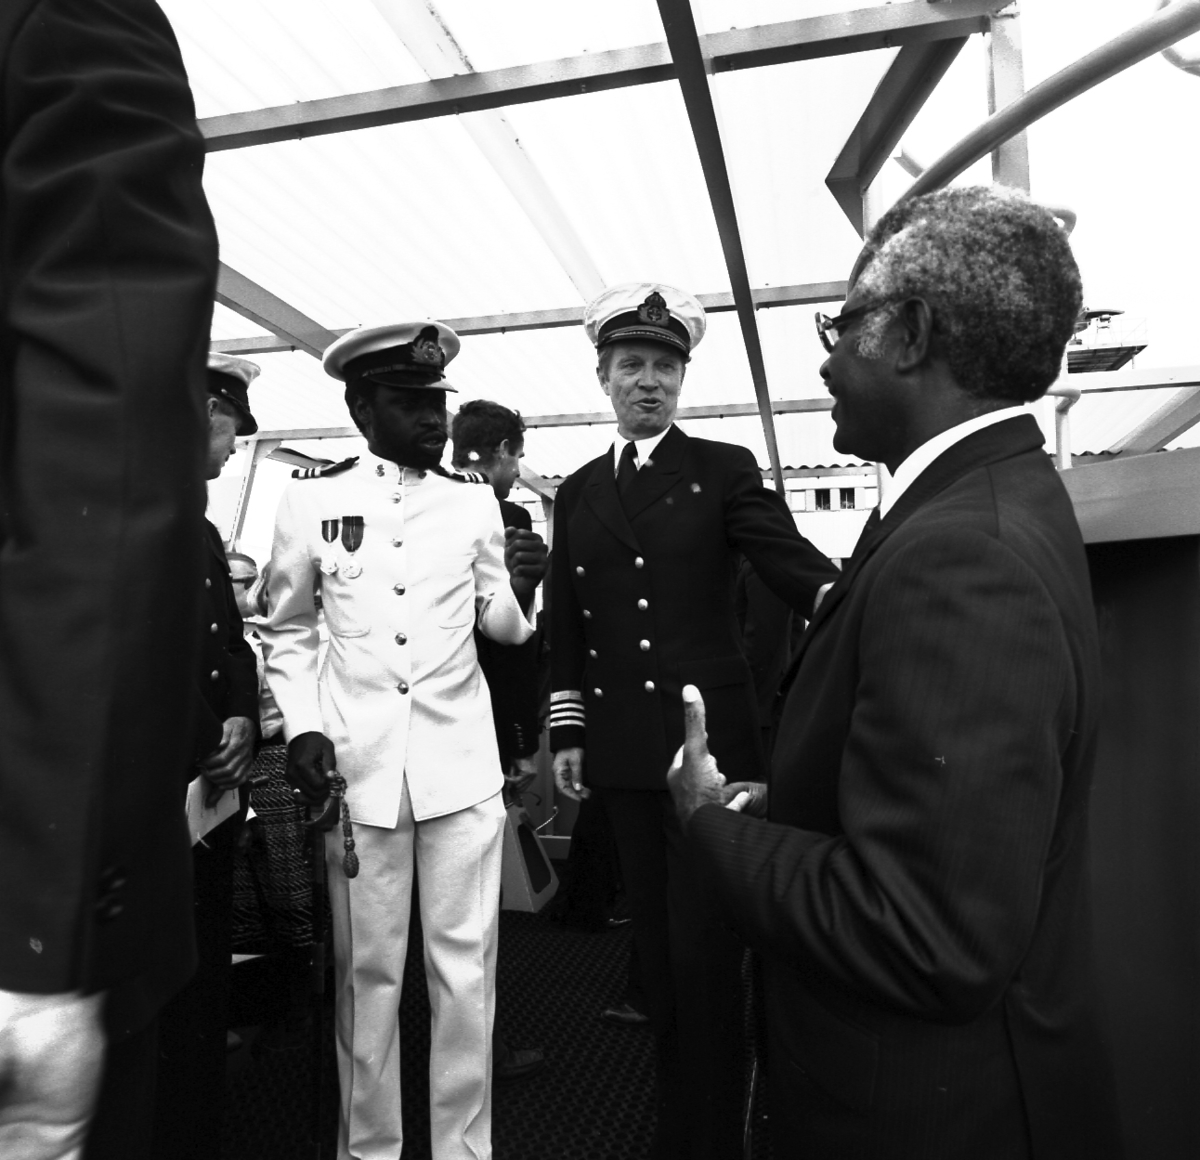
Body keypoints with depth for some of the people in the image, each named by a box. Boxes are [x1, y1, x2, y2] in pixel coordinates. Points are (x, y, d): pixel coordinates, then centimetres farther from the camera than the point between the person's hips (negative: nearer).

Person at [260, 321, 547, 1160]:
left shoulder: (475, 500, 5)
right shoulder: (312, 500, 1)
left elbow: (503, 627, 7)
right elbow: (285, 631, 11)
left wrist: (521, 588, -14)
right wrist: (300, 726, -1)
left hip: (461, 760, 1)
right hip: (357, 762, -1)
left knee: (466, 970, 8)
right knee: (367, 971, 11)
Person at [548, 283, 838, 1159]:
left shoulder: (724, 470, 0)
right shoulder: (578, 492, 11)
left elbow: (788, 559, -12)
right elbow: (566, 625, 12)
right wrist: (567, 733, 9)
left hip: (709, 741, -4)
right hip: (622, 750, 4)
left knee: (705, 947, 4)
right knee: (657, 941, 17)